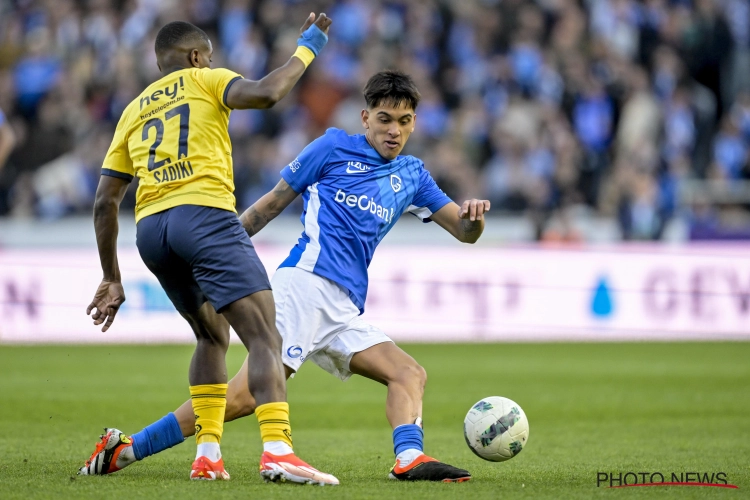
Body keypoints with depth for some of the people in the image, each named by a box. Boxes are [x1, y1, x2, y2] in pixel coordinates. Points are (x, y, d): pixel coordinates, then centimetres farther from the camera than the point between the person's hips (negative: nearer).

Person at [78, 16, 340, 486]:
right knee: (265, 337, -14)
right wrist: (308, 46, 6)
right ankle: (277, 449, -34)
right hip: (204, 214, -6)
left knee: (212, 336, 25)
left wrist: (113, 279, 27)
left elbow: (105, 202, 23)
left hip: (150, 228, 6)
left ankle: (208, 454, 12)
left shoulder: (134, 111, 27)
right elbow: (266, 93, -9)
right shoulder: (205, 81, 13)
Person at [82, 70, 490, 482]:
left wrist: (473, 216, -4)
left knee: (410, 374, -10)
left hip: (345, 310, 7)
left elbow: (464, 231, 20)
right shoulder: (334, 147, 7)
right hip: (306, 282, -7)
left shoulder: (411, 175, 22)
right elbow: (272, 203, 11)